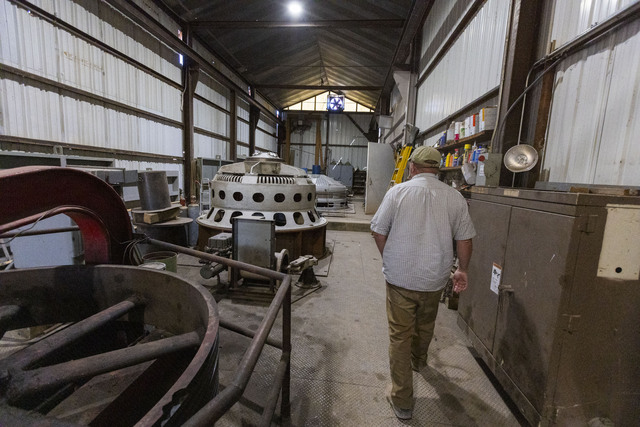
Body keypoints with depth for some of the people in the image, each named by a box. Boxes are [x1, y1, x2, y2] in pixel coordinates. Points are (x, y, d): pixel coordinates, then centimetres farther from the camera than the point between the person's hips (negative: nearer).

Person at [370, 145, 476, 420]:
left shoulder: (398, 192, -10)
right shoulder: (455, 197, -3)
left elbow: (379, 232, -7)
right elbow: (464, 239, 2)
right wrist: (462, 270, 16)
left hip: (400, 278, -3)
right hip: (435, 279, 4)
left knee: (400, 335, 10)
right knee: (425, 327, 28)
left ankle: (402, 400, 21)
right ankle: (418, 361, 56)